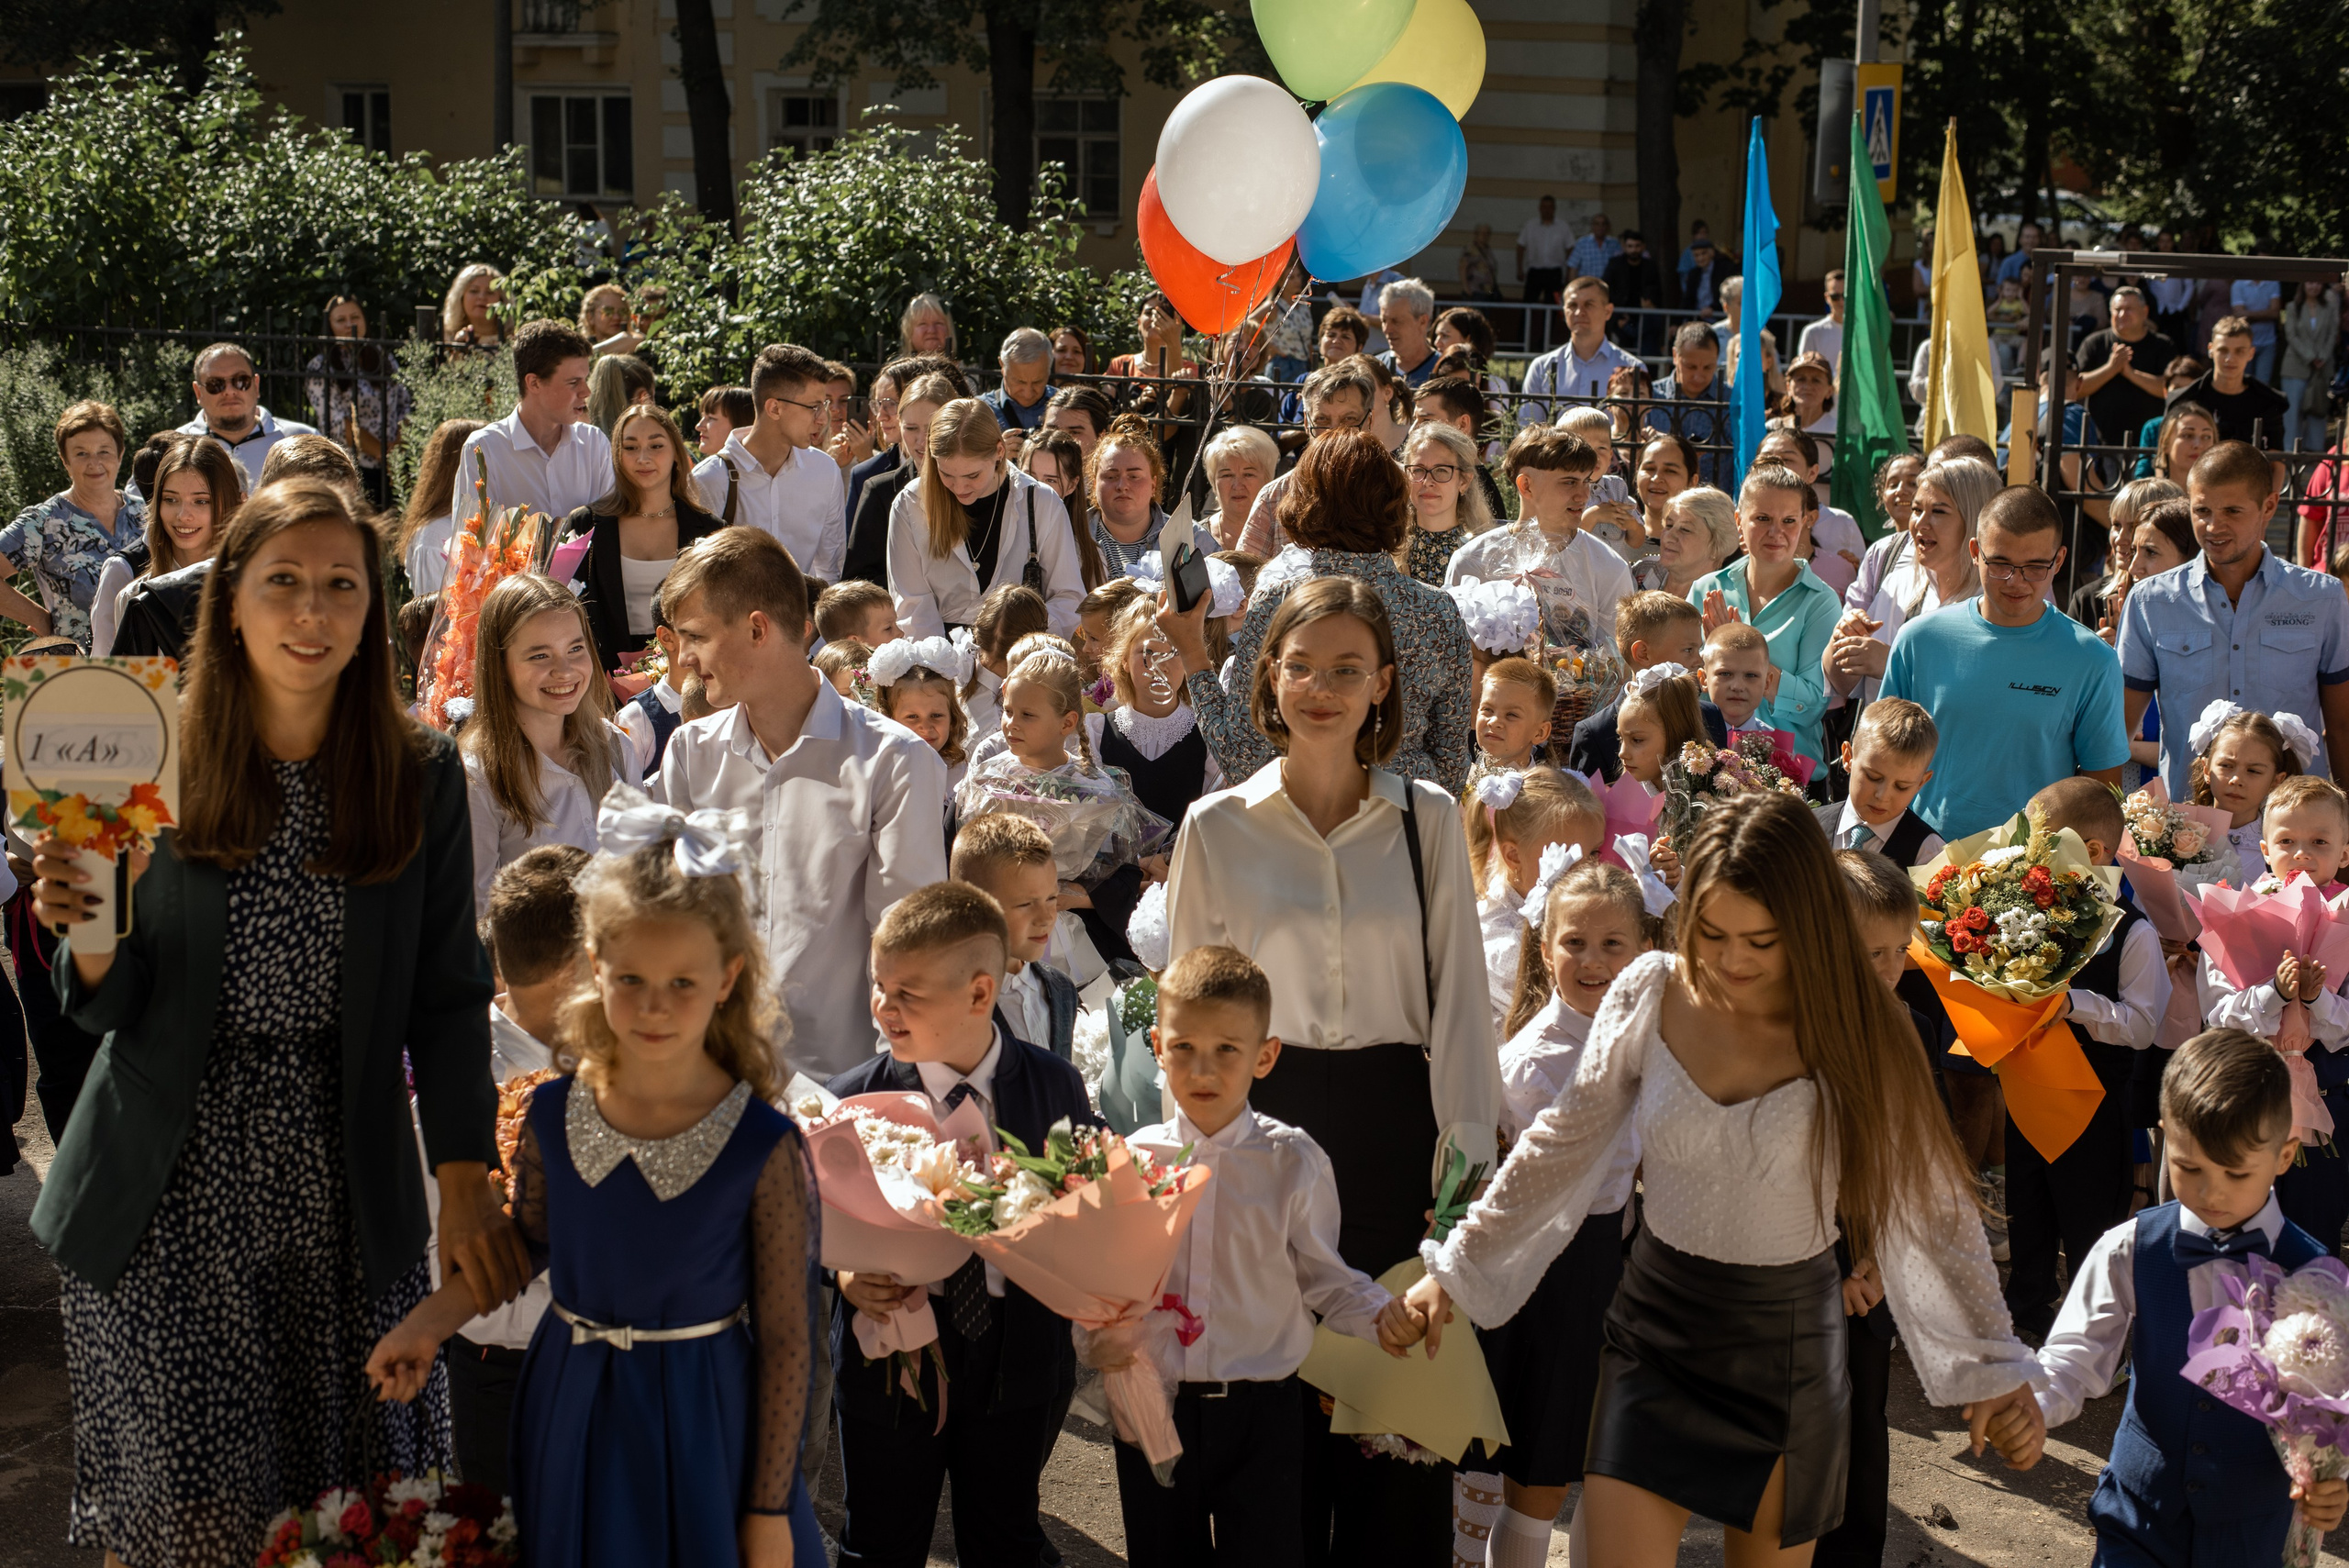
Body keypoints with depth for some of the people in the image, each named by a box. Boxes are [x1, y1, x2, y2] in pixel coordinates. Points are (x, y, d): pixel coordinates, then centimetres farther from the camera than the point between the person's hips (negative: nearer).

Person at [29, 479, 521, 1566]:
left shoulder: (420, 775, 1)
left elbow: (448, 994, 2)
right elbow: (116, 1009, 2)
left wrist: (465, 1187, -5)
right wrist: (85, 937, -20)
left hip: (342, 1190, 1)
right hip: (165, 1196, -1)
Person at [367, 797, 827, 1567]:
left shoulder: (764, 1149, -18)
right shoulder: (552, 1115, -7)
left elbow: (786, 1342, -12)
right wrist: (428, 1322, 9)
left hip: (704, 1423, -3)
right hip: (573, 1415, 3)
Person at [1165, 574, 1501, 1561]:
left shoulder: (1428, 820, 3)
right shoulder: (1217, 828, 2)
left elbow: (1459, 995, 3)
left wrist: (1467, 1158, -3)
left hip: (1392, 1121, 0)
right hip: (1263, 1119, 0)